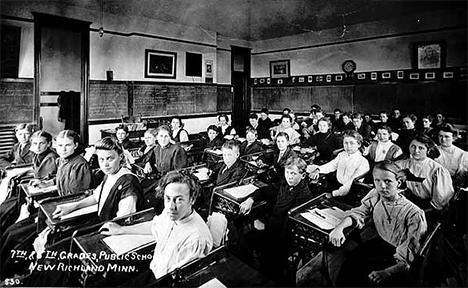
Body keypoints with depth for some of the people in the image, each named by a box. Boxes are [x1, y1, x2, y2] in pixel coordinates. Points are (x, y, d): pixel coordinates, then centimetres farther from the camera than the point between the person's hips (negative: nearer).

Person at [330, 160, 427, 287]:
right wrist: (339, 227, -17)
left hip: (396, 258, -4)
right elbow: (358, 213, 3)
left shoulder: (413, 213, -21)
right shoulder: (374, 195, -6)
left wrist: (387, 273, -34)